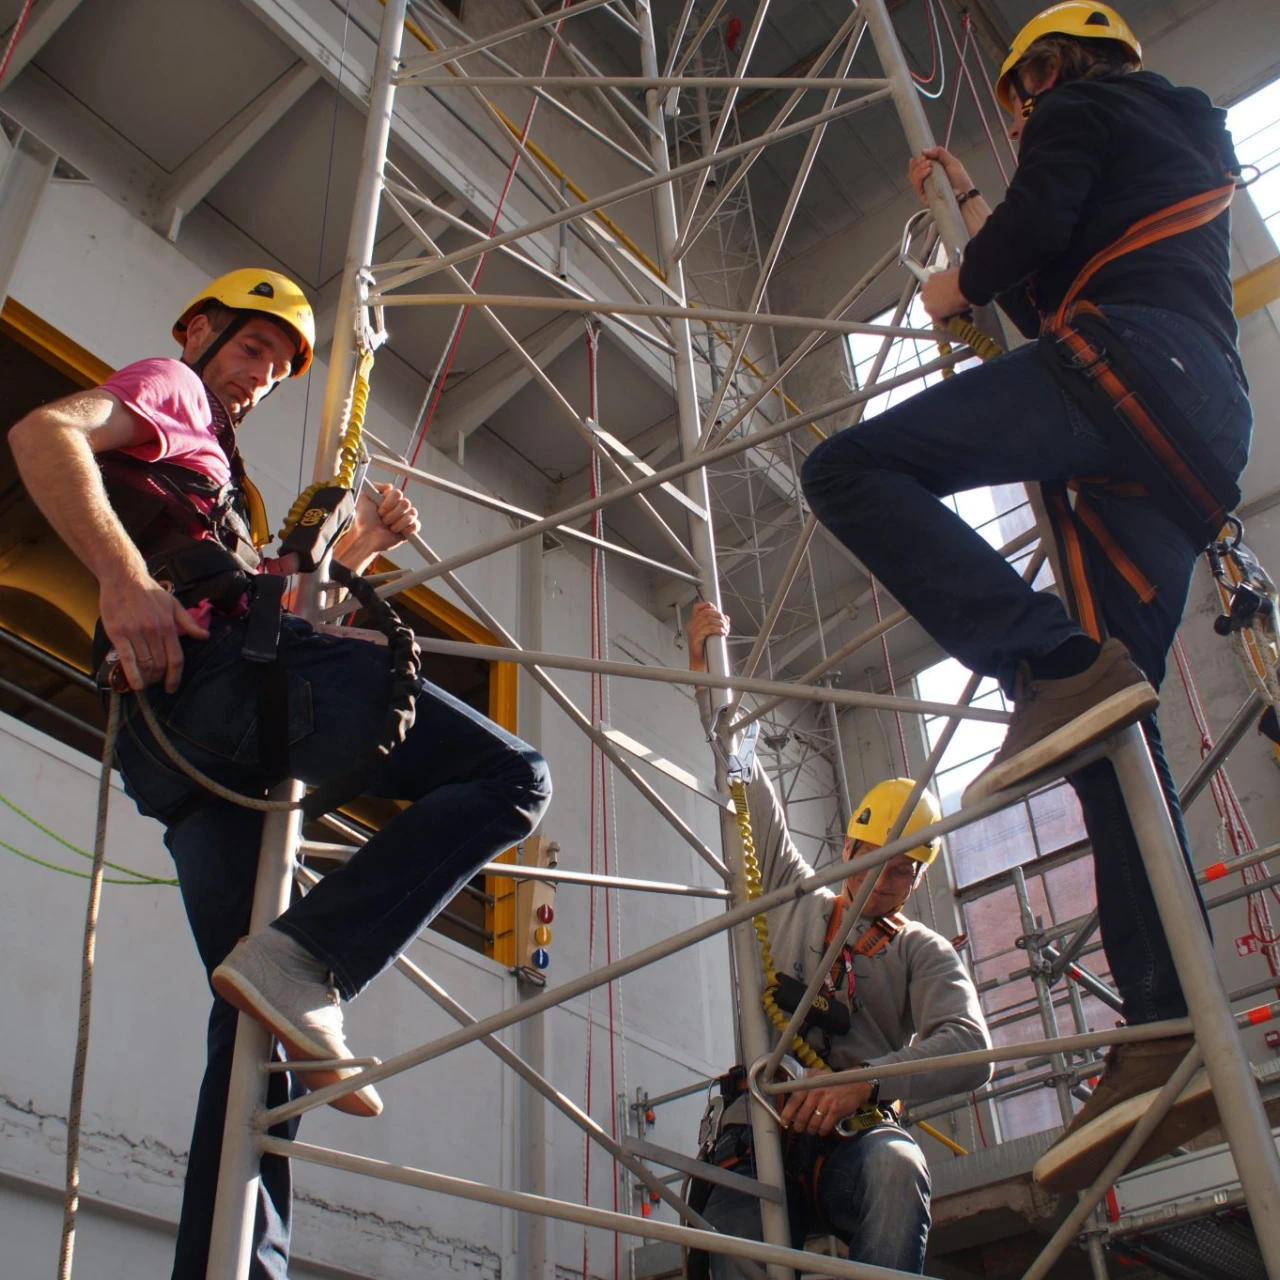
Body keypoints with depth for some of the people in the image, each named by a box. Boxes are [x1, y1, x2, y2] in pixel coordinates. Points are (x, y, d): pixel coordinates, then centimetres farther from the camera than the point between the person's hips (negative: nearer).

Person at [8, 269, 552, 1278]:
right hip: (232, 662, -9)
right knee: (512, 777, -13)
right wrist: (125, 578, -21)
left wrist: (353, 550, 25)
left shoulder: (194, 455, 41)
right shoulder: (167, 385, 15)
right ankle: (307, 962, -26)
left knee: (258, 1018, 3)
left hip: (176, 739, 9)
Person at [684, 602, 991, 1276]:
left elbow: (968, 1047, -4)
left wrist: (864, 1080, -23)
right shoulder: (794, 898, 23)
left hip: (857, 1141, 0)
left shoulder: (925, 953, 17)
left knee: (894, 1167, -37)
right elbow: (745, 781, 21)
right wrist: (706, 670, 15)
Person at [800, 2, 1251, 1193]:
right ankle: (1171, 1027, -11)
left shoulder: (1080, 106, 15)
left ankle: (1055, 666, -35)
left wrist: (961, 283, 13)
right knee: (1108, 716, -1)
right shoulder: (1187, 145, 41)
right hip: (1209, 418, 9)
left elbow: (1036, 224, -6)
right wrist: (965, 202, 48)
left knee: (851, 467, -18)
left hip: (1125, 361, -8)